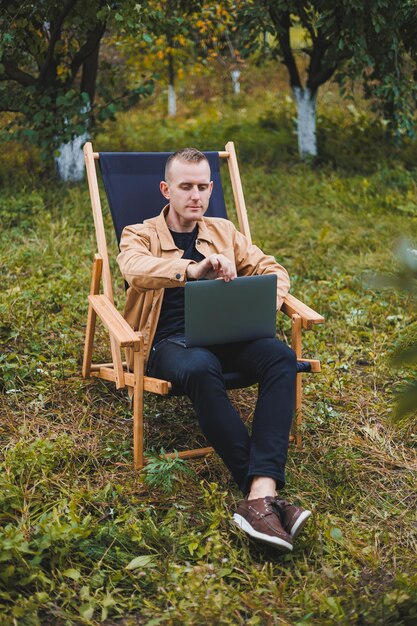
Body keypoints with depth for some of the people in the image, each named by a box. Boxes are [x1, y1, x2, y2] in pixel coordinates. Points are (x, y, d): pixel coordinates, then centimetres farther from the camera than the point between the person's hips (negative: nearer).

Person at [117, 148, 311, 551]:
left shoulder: (224, 232, 24)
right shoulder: (140, 235, 11)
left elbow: (271, 269, 19)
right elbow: (135, 269, -13)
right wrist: (193, 269, -31)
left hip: (225, 336, 4)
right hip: (170, 341, -3)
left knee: (280, 355, -31)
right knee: (201, 367, -40)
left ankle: (259, 494, -43)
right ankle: (265, 490, -38)